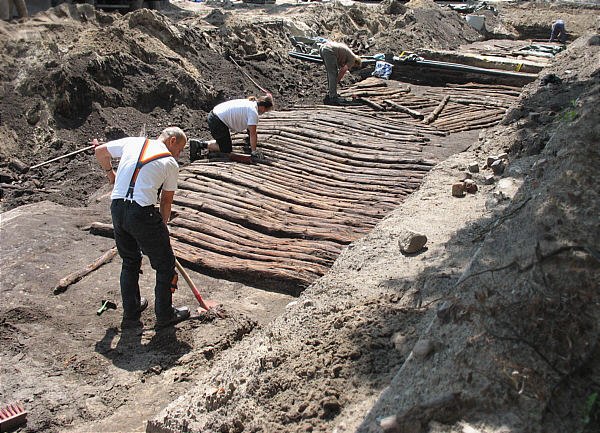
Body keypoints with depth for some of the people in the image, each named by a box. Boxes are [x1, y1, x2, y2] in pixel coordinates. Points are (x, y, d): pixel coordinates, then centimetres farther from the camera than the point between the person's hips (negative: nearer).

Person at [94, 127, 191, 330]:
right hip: (143, 212, -6)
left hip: (117, 208, 6)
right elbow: (166, 201, 9)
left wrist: (110, 173, 40)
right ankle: (165, 315, 20)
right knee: (165, 265, 11)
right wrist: (162, 226, 21)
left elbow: (100, 152, 24)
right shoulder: (171, 164, 3)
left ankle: (131, 313, 32)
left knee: (130, 262, 23)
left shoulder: (132, 142, 13)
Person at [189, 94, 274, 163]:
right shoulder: (253, 112, -16)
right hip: (218, 122, -10)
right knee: (226, 149, 1)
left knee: (223, 142, 24)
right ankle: (200, 144, -3)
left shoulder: (250, 103, 13)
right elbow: (252, 133, -16)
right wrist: (254, 152, -13)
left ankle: (200, 143, 14)